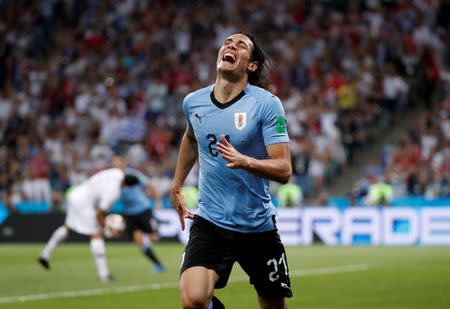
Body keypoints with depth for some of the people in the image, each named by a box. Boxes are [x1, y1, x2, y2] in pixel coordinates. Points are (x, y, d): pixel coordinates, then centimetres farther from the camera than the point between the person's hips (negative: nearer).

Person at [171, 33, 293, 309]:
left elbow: (284, 170, -17)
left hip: (259, 226, -1)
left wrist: (245, 162, -34)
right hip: (210, 222, 1)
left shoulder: (267, 104, -11)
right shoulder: (192, 102, 2)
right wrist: (177, 185, 28)